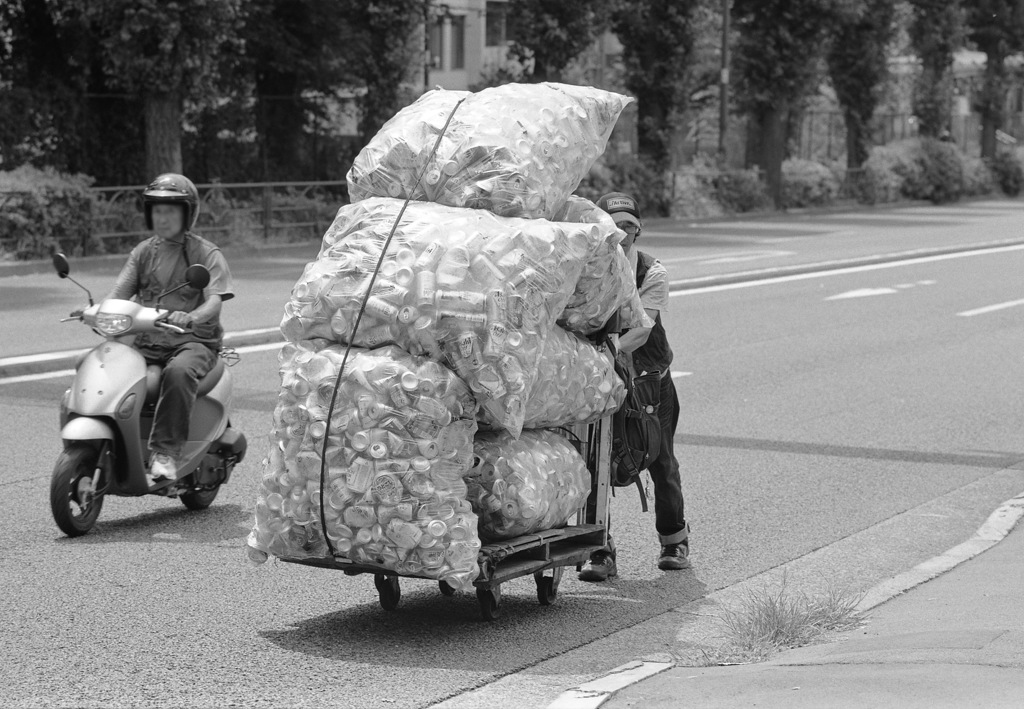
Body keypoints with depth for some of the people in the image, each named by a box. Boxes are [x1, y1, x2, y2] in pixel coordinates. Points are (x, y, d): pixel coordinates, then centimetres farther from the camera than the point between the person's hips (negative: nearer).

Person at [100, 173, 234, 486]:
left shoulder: (207, 253, 2)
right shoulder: (143, 252, 16)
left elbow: (214, 302, -12)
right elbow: (119, 293, 5)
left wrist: (190, 317, -35)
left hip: (193, 341, -5)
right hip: (146, 342, 5)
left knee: (179, 373, -38)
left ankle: (165, 454, -37)